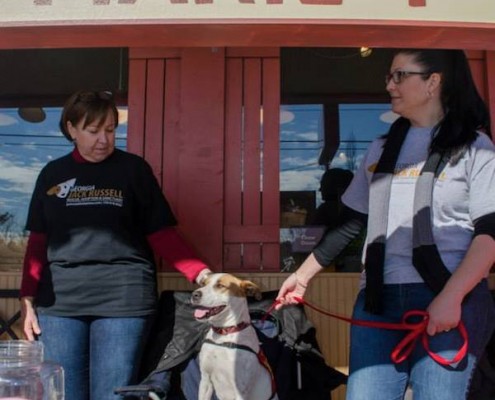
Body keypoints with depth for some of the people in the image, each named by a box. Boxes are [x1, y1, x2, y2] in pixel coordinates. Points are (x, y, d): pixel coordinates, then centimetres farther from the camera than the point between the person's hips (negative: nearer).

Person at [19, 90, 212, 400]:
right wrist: (28, 299, 4)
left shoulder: (133, 168, 5)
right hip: (59, 300, 3)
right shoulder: (52, 174, 13)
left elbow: (162, 234, 1)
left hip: (123, 297, -2)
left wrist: (201, 273, -12)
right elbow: (38, 241, 13)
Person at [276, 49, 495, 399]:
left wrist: (451, 297, -18)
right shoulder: (381, 149, 18)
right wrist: (302, 276, 21)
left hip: (452, 301, -4)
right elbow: (351, 222, 22)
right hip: (379, 298, 4)